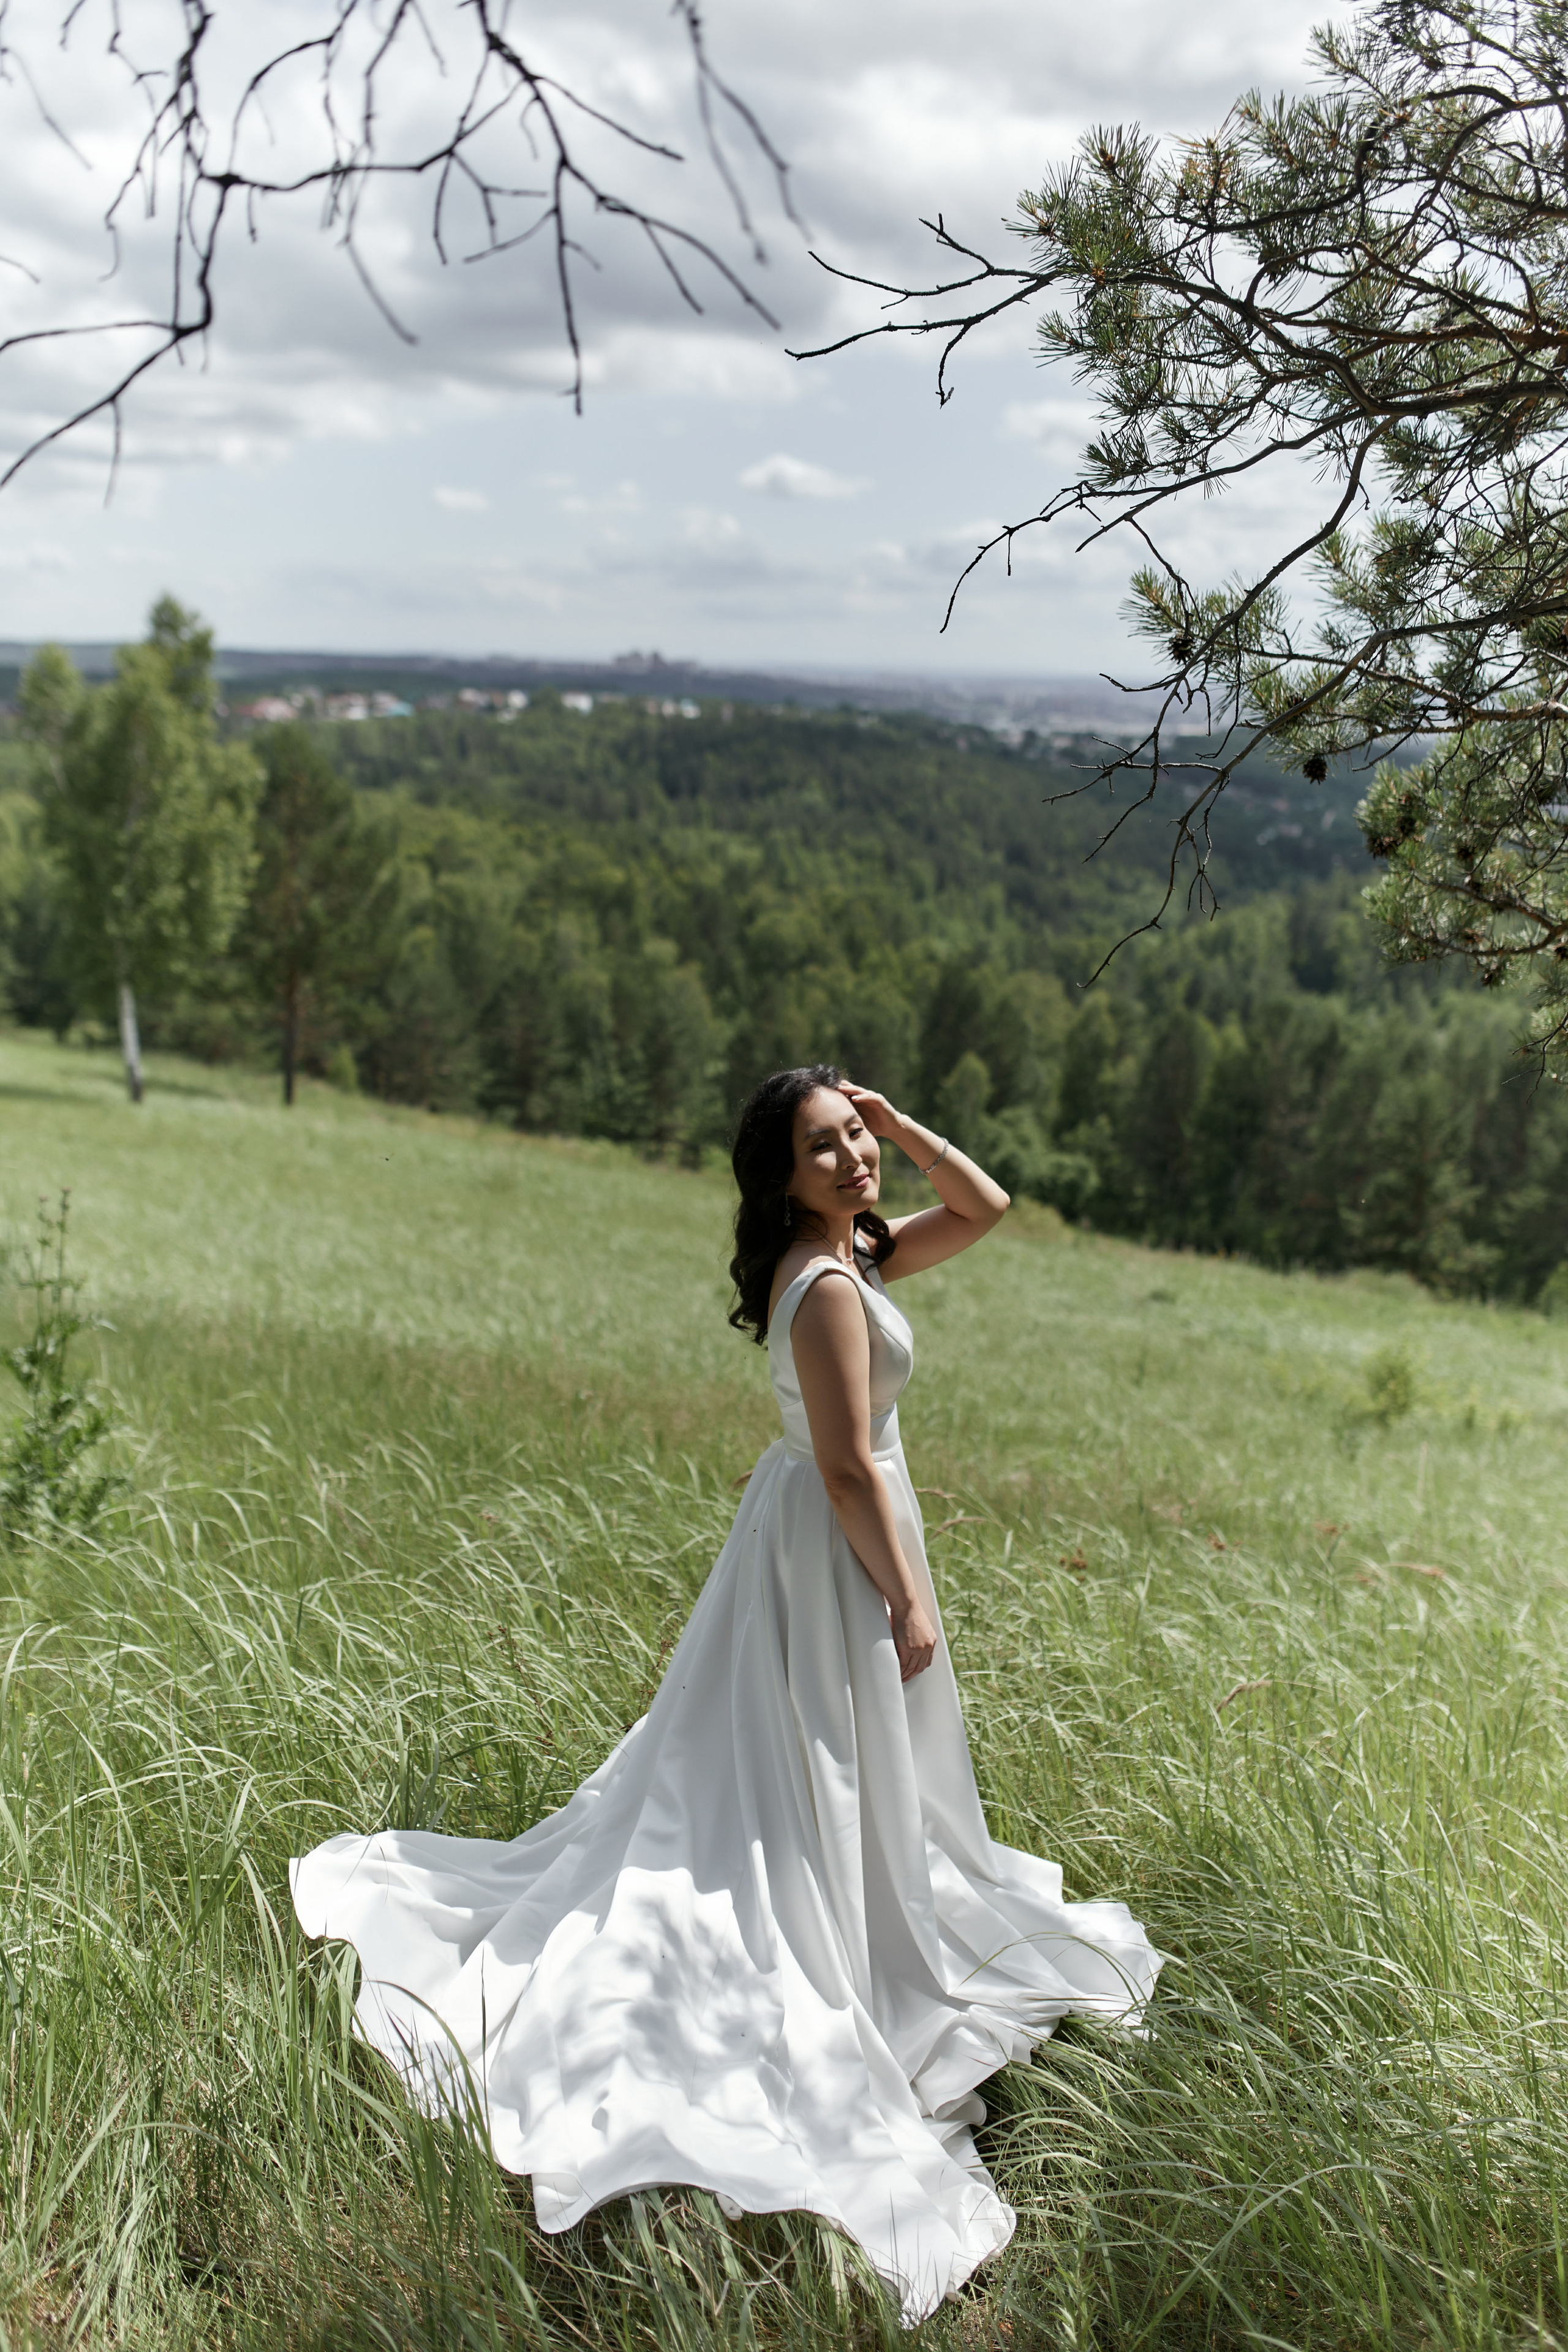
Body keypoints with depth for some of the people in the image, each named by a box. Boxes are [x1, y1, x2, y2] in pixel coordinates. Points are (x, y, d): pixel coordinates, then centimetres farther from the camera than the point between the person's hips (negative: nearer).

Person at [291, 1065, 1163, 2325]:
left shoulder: (854, 1248, 4)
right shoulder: (829, 1286, -25)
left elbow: (987, 1207, 12)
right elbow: (852, 1469, -24)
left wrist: (900, 1125, 0)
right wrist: (908, 1601, -17)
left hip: (809, 1526, 9)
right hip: (837, 1546, -9)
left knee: (769, 1756, 23)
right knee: (837, 1774, 5)